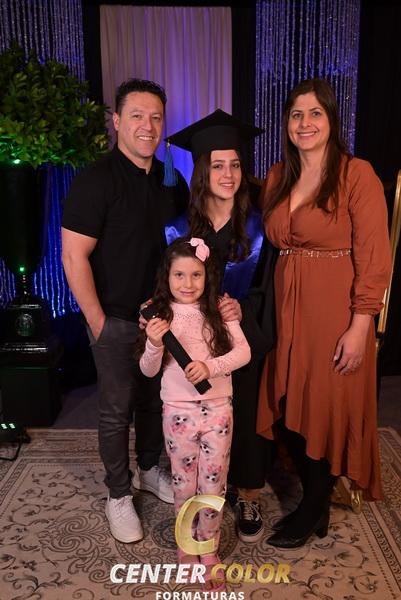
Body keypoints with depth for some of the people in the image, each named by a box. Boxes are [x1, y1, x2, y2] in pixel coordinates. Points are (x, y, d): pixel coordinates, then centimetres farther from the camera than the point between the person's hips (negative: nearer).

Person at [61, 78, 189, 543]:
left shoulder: (170, 181, 4)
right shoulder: (96, 181, -15)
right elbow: (73, 257, -16)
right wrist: (97, 321, -14)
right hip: (116, 321, -5)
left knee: (155, 399, 18)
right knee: (117, 410, 8)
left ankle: (148, 470, 41)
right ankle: (118, 494, 28)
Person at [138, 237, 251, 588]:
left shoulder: (220, 311, -3)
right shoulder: (161, 315, -4)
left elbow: (243, 351, -9)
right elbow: (149, 371, -3)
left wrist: (210, 365, -25)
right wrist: (155, 344, -23)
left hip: (217, 409, 0)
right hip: (178, 411, 0)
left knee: (214, 486, 11)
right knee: (184, 486, 14)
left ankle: (208, 553, 32)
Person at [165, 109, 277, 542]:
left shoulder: (257, 227, -4)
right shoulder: (179, 228, -1)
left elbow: (267, 290, -2)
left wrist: (242, 308, -21)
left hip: (245, 340, 0)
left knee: (245, 417, 8)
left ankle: (248, 497, 29)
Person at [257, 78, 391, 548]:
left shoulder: (356, 174, -9)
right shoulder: (277, 177, 9)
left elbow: (373, 257, -12)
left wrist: (360, 326, -15)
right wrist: (275, 305, 5)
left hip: (335, 312, -5)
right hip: (286, 309, 6)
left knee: (328, 411, 8)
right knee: (287, 410, 11)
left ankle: (313, 512, 32)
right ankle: (316, 502, 36)